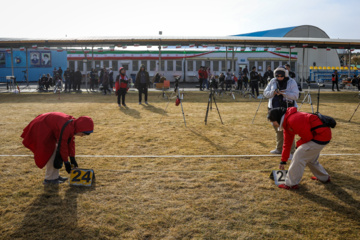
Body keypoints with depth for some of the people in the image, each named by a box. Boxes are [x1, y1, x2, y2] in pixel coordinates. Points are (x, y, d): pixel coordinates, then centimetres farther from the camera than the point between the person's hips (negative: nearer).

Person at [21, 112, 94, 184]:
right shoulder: (66, 128, -34)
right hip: (40, 129, -10)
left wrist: (72, 158, 5)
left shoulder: (73, 123, -6)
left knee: (55, 152, 13)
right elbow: (63, 145, -27)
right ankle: (49, 179, 3)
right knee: (50, 153, -9)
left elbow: (71, 141, 3)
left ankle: (55, 176, 20)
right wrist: (66, 162, -16)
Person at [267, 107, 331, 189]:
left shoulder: (292, 120, -24)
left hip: (320, 135, -10)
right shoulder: (287, 124, 10)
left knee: (299, 156, -9)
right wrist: (283, 161, 21)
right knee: (310, 158, 24)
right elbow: (287, 143, 18)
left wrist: (298, 144, -1)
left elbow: (307, 136, -21)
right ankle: (324, 178, 44)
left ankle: (291, 184, 1)